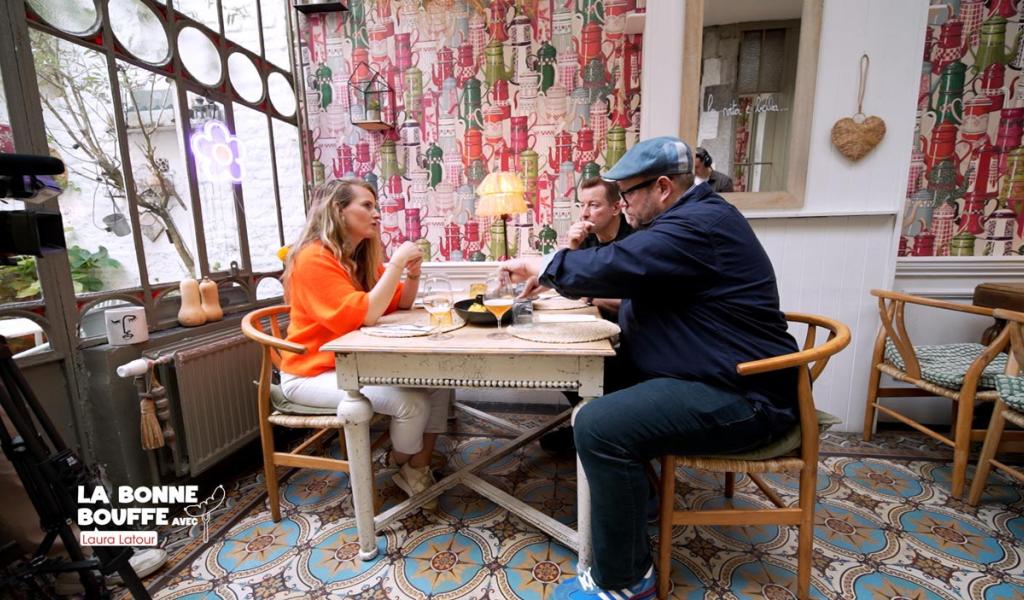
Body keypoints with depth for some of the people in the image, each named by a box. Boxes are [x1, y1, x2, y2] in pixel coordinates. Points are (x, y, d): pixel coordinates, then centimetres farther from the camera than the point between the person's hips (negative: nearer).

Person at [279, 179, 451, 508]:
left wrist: (412, 273, -9)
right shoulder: (314, 259, -19)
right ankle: (404, 469, 8)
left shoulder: (362, 255, 5)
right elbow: (364, 315, -30)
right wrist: (397, 262, -25)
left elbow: (399, 305, 10)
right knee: (411, 402, -23)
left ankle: (420, 466, 7)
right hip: (313, 373, -8)